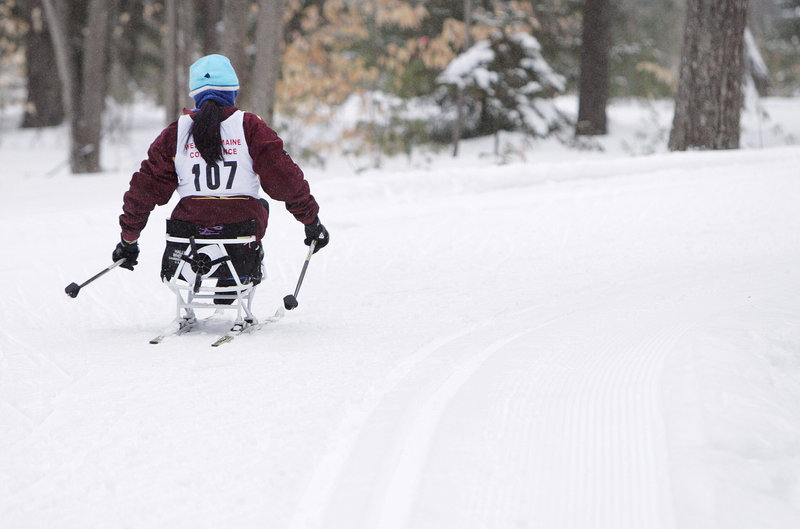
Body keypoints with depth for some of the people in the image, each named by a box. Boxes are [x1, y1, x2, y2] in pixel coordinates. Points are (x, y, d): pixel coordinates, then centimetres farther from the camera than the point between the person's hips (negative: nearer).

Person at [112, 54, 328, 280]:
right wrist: (312, 221, 10)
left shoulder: (175, 132, 4)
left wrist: (128, 238, 16)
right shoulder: (250, 127, -1)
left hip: (189, 228, 2)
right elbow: (287, 178, -2)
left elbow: (146, 188, 6)